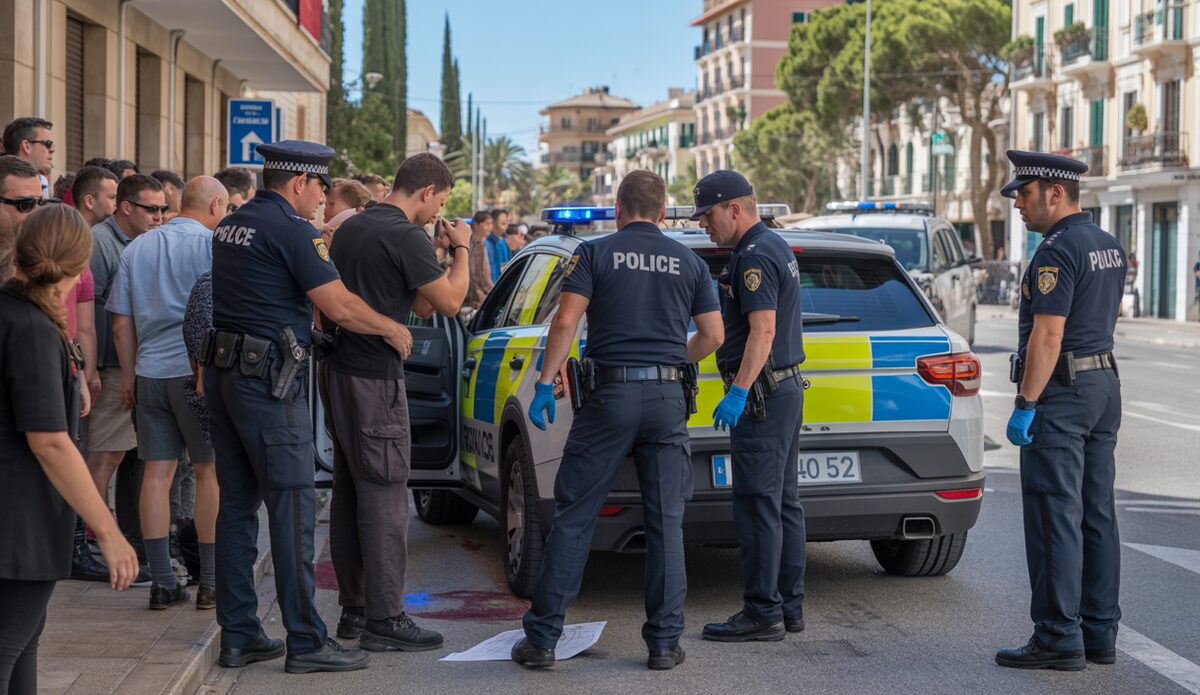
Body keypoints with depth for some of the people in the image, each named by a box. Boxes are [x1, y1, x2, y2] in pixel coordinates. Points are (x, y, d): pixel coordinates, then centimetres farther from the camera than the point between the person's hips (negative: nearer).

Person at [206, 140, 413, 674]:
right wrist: (392, 329, -1)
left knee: (237, 505, 11)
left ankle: (238, 635, 15)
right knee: (292, 507, -5)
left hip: (223, 372, 9)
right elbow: (339, 307, -15)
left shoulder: (232, 225, 14)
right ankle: (306, 641, -2)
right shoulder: (288, 228, -12)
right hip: (268, 377, -9)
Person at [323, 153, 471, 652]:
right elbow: (450, 302, -11)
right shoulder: (405, 237, -14)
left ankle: (353, 608, 20)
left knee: (348, 493, 13)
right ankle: (384, 619, -4)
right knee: (384, 498, -6)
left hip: (341, 368, 9)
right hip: (376, 377, -9)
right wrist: (462, 249, 3)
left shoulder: (352, 228, 13)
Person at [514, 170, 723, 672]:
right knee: (666, 522, 6)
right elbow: (712, 335, 10)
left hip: (610, 394, -2)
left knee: (573, 518, 3)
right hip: (667, 397, 2)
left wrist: (545, 385, -4)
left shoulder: (595, 253, 2)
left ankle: (542, 637, 4)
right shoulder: (688, 262, 10)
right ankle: (665, 641, 6)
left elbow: (565, 322, -9)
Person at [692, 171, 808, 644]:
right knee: (783, 504, 12)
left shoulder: (754, 257, -15)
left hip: (762, 393, -11)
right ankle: (788, 606, 16)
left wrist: (739, 392, -28)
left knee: (757, 506, -8)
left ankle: (762, 613, -6)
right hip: (786, 390, 11)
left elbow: (764, 329, -24)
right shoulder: (776, 247, 17)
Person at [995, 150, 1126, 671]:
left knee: (1054, 516, -6)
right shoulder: (1109, 246, 14)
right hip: (1104, 384, 10)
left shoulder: (1058, 250, -16)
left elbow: (1047, 335, -21)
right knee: (1097, 514, 11)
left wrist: (1025, 404, -20)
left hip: (1060, 393, -10)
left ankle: (1058, 638, -4)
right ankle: (1100, 633, 15)